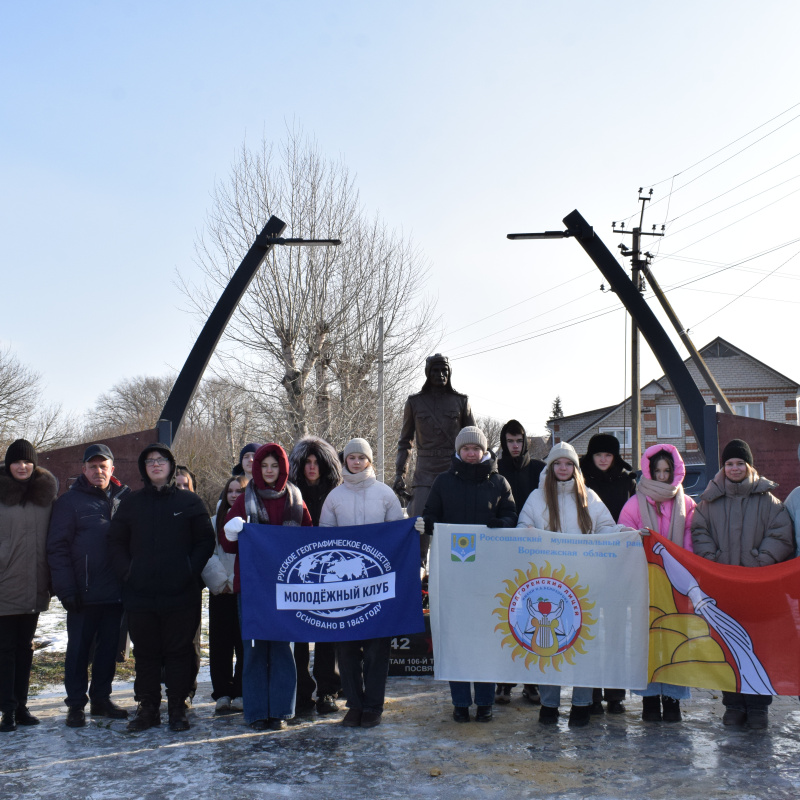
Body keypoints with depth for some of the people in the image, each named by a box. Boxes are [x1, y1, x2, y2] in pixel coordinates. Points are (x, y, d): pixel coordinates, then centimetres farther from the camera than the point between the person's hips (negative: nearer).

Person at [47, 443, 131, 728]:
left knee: (109, 648, 11)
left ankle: (101, 698, 22)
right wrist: (66, 588, -13)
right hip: (84, 594, -3)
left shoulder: (125, 499, 8)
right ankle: (76, 704, 11)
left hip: (116, 591, 3)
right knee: (79, 648, 3)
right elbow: (57, 547, -6)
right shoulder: (69, 501, -2)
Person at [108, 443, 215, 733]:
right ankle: (147, 707, 17)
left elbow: (206, 541, 5)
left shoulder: (189, 502, 5)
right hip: (140, 594, 2)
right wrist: (126, 572, -1)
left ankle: (177, 709, 11)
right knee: (145, 654, 7)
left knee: (179, 652, 2)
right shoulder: (131, 503, 11)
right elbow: (115, 541, 13)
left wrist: (190, 570, -7)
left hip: (181, 593, -2)